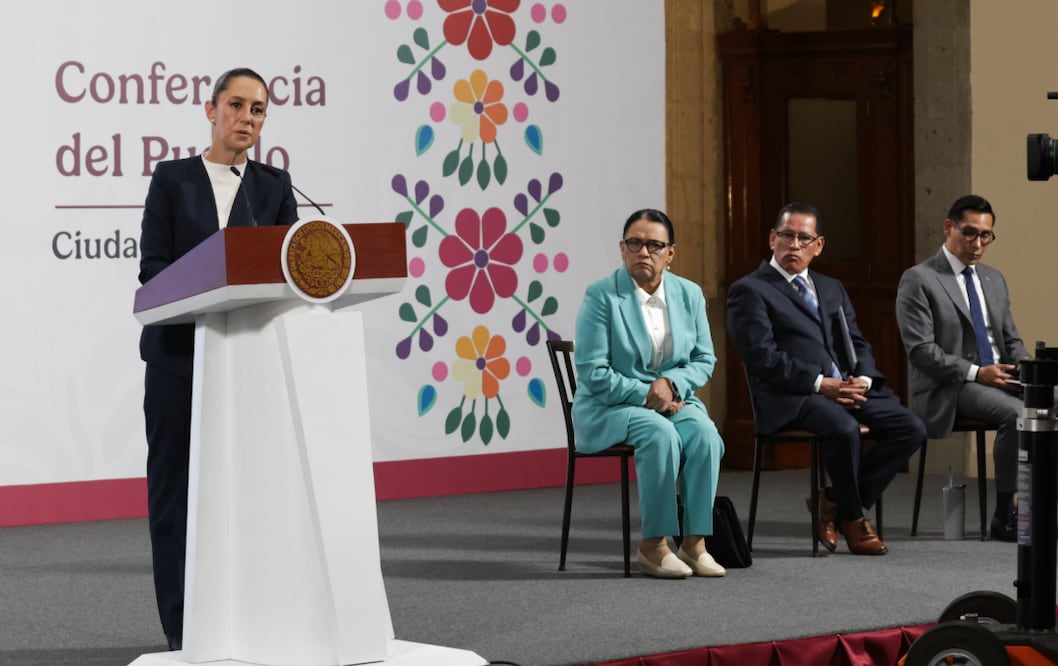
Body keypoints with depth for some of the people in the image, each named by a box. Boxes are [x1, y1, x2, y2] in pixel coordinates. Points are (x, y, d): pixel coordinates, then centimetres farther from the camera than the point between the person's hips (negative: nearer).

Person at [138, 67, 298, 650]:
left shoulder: (274, 186, 10)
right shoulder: (172, 179, 4)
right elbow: (152, 265, -4)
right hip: (179, 351, -1)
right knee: (176, 485, 0)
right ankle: (183, 628, 4)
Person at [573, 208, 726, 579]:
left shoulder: (689, 294, 6)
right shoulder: (601, 296, -9)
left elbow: (705, 360, 8)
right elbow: (593, 374, -12)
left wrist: (671, 383, -12)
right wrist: (645, 395, -17)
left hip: (672, 401, 4)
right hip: (609, 409, -4)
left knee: (704, 432, -29)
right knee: (660, 433, -35)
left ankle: (695, 543, -25)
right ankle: (652, 546, -29)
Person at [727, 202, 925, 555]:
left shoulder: (832, 289, 24)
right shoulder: (749, 291, 1)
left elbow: (856, 344, 18)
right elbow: (763, 357, -10)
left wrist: (863, 379, -6)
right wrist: (820, 383, -18)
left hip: (849, 388, 7)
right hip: (791, 397, -7)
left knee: (911, 429, -14)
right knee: (844, 429, -35)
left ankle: (837, 500, -1)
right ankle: (853, 517, -9)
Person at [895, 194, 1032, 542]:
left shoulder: (994, 279, 19)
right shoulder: (918, 280, -4)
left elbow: (1011, 339, 21)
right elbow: (920, 350, -12)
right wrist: (976, 373, -19)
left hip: (1000, 379, 7)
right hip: (949, 389, -7)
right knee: (1017, 413, -32)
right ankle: (1005, 516, -20)